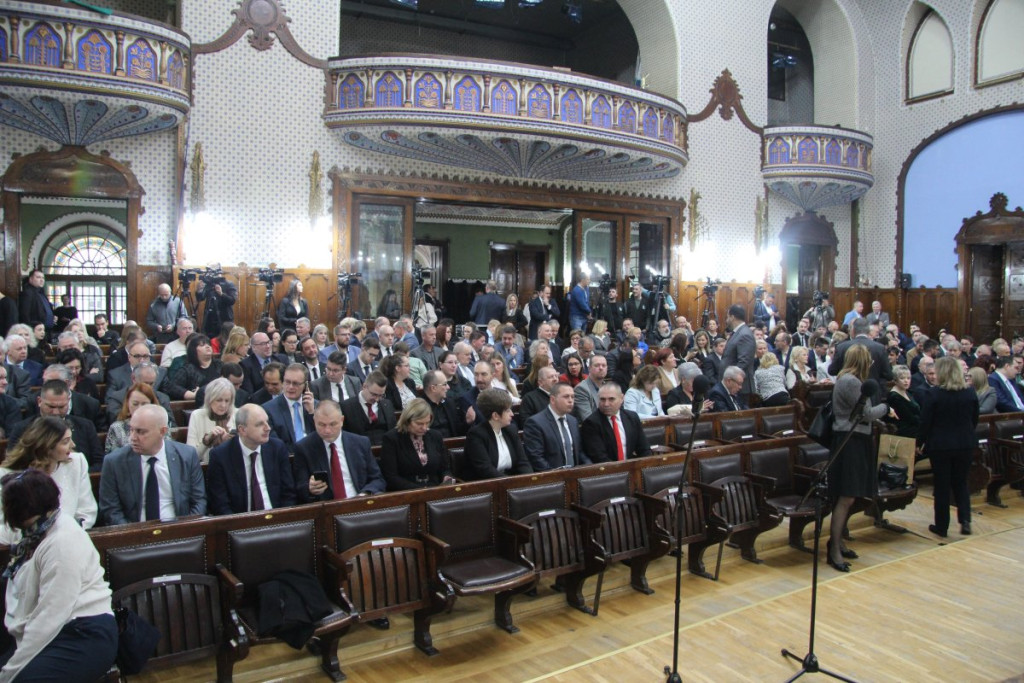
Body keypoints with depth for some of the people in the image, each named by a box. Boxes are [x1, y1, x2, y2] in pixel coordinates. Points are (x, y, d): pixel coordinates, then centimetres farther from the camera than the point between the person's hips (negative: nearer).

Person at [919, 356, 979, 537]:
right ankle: (965, 519, 3)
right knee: (960, 483, 18)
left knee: (942, 486, 7)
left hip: (940, 445, -3)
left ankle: (941, 526, 14)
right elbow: (974, 420, 9)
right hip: (965, 445, 3)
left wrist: (923, 442, 3)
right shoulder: (971, 393, -3)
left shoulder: (935, 395, -15)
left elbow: (925, 422, -11)